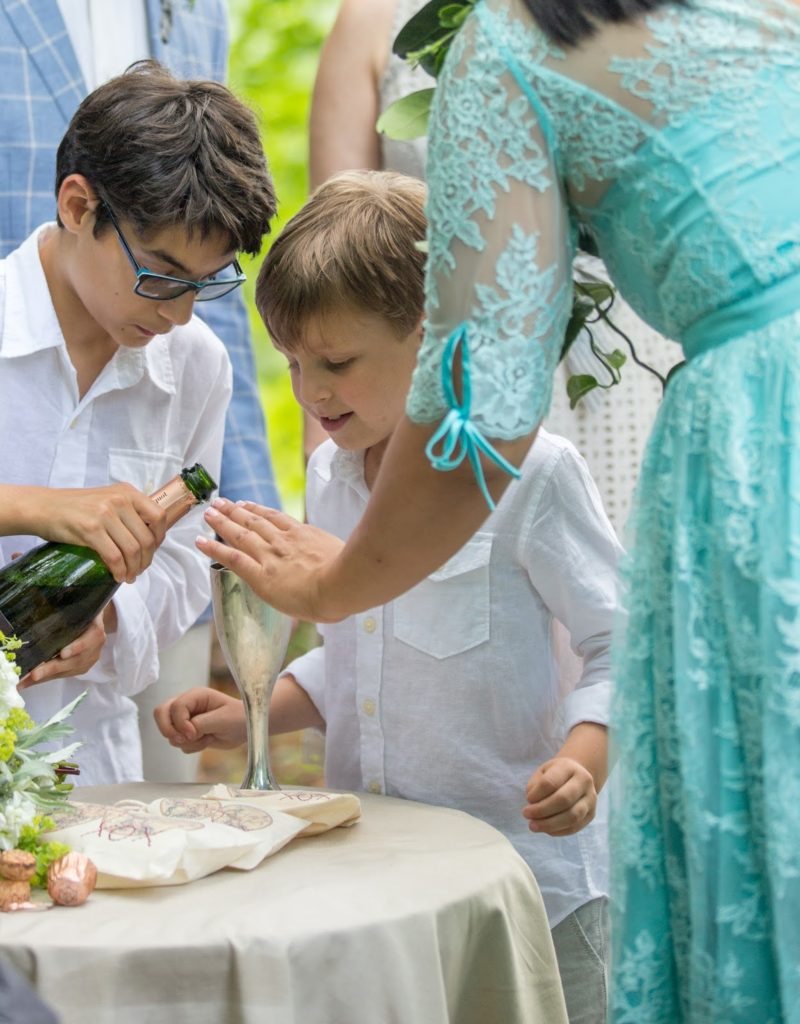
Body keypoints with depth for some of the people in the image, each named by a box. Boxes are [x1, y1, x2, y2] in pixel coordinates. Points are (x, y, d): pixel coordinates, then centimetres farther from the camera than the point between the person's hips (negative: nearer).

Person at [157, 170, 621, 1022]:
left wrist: (584, 759, -26)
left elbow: (620, 646, -9)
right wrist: (248, 715, 8)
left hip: (521, 875, -6)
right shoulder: (329, 477, 9)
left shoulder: (527, 471, -13)